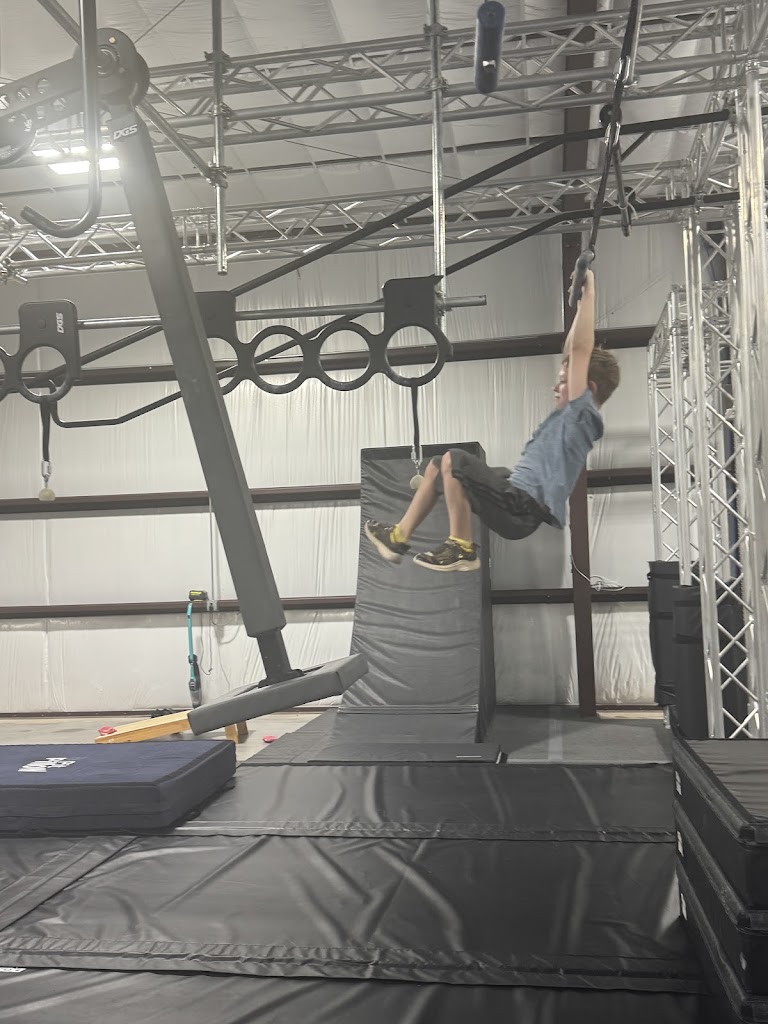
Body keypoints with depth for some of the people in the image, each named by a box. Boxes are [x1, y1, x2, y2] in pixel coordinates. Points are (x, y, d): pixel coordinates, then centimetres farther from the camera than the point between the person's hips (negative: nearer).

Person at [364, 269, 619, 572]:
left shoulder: (583, 415, -7)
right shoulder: (569, 414, 19)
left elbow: (580, 351, -16)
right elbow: (570, 355, 26)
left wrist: (588, 292, -13)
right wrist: (579, 303, 27)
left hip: (523, 510, -11)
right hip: (516, 496, 11)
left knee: (454, 460, -23)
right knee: (437, 466, 18)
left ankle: (462, 549, -13)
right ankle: (399, 537, 19)